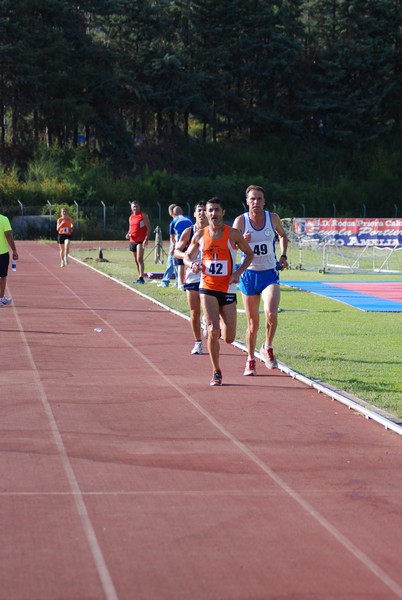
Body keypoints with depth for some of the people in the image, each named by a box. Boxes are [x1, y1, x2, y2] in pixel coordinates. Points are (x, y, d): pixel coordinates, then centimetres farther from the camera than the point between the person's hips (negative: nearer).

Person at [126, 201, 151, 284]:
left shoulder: (143, 215, -4)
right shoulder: (131, 217, 15)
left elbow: (148, 227, -8)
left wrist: (146, 239, -18)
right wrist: (128, 234, 2)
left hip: (141, 241, -7)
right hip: (133, 240, 7)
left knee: (139, 259, -17)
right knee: (136, 260, 10)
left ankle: (141, 278, -20)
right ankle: (140, 278, 18)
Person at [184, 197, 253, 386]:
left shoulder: (233, 234, -3)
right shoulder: (200, 235, 3)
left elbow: (249, 254, 7)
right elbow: (187, 256, 14)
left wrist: (238, 272, -8)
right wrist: (192, 264, -9)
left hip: (228, 289, 0)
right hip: (207, 288, 0)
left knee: (229, 339, 2)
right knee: (213, 331, -15)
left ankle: (222, 322, 39)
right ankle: (216, 372, 0)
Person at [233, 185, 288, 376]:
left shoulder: (273, 218, 0)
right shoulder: (240, 221, -5)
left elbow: (282, 236, 19)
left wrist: (283, 256, 6)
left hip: (270, 274, 0)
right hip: (249, 275, 0)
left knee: (271, 313, -22)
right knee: (252, 323, 6)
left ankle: (268, 348, 4)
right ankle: (250, 361, 23)